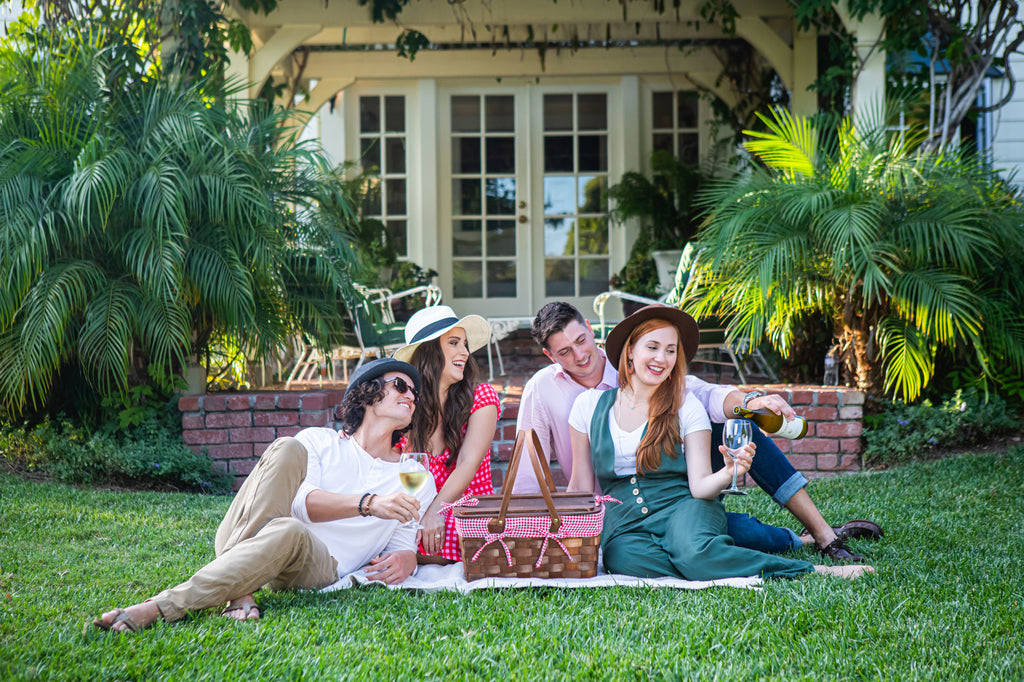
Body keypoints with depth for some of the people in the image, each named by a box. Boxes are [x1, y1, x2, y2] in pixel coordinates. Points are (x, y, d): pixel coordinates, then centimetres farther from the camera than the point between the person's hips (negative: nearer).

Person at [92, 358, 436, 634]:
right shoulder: (318, 441, 15)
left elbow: (404, 546, 16)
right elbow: (300, 502, -4)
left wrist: (405, 560, -11)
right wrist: (369, 503, -21)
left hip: (320, 565, 0)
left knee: (288, 531, -37)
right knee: (288, 447, -24)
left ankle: (161, 607, -42)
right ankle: (240, 591, -37)